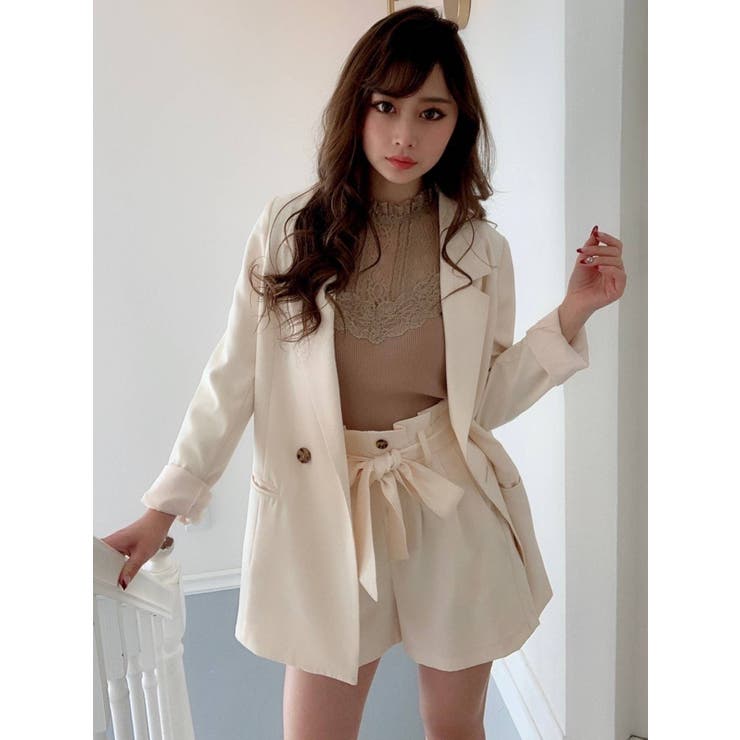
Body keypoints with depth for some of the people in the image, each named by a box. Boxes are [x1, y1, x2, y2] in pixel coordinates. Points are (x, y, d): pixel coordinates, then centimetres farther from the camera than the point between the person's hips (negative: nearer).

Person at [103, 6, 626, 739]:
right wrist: (163, 508, -2)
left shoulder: (481, 249, -3)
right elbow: (231, 379, -3)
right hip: (327, 513, -1)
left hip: (452, 512, 2)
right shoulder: (291, 226, -7)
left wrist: (572, 314, -9)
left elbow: (486, 402, 0)